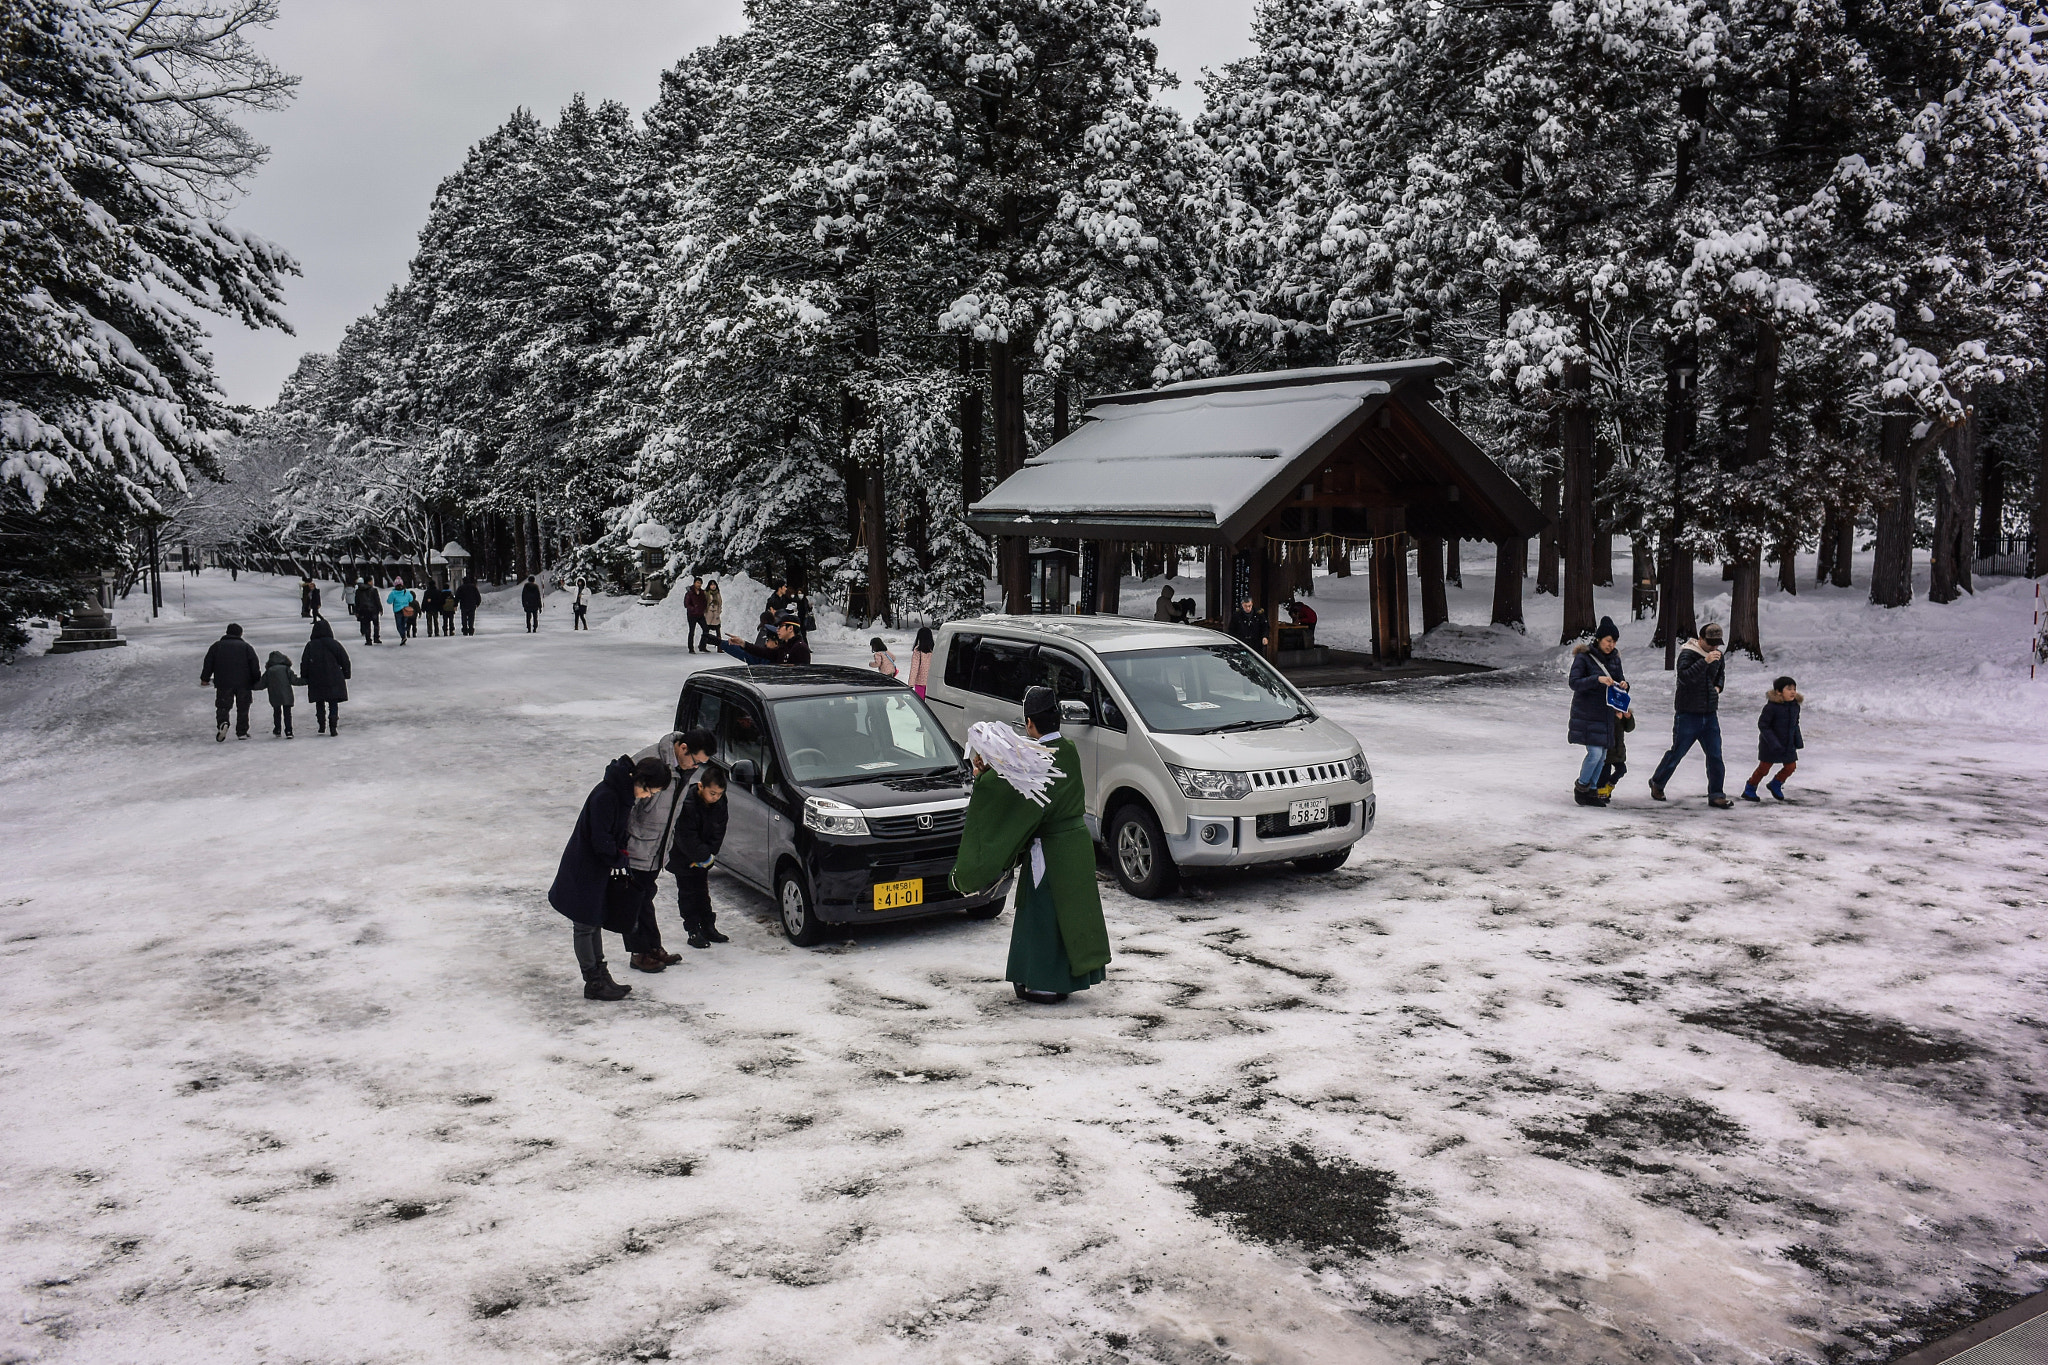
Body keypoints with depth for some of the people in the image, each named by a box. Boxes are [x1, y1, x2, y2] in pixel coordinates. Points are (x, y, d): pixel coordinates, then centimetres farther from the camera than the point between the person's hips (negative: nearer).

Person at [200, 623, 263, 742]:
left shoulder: (217, 646, 9)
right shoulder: (246, 646, 6)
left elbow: (208, 663, 7)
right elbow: (254, 665, 0)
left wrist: (205, 679, 15)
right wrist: (257, 682, 5)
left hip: (223, 683, 0)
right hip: (243, 683, 0)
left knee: (222, 706, 5)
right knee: (243, 708, 9)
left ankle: (222, 723, -23)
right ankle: (242, 732, 8)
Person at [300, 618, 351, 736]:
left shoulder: (310, 646, -4)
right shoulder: (334, 644, -4)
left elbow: (304, 664, -1)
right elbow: (345, 661, 1)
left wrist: (304, 678, 10)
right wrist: (345, 674, 12)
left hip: (316, 683, 0)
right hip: (334, 681, 0)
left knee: (319, 704, 16)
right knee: (333, 704, 4)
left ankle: (322, 726, 15)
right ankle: (333, 727, -7)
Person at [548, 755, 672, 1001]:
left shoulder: (623, 793, 3)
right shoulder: (605, 796, -27)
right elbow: (600, 840, -26)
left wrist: (621, 858, 2)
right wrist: (620, 861, -13)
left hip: (600, 869, 9)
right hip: (584, 872, -9)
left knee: (596, 923, 17)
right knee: (586, 927, 3)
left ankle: (601, 977, 26)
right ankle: (594, 984, 11)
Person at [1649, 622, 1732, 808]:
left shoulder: (1717, 655, 9)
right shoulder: (1687, 654, -13)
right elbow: (1684, 676, -30)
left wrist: (1718, 686, 11)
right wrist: (1705, 661, -37)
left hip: (1710, 714, 6)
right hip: (1688, 714, -6)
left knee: (1715, 756, 0)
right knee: (1677, 752, 4)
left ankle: (1716, 795, 7)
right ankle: (1657, 783, 25)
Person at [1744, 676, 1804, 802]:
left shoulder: (1795, 706, 0)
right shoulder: (1771, 707, -21)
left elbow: (1795, 724, 14)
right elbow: (1762, 725, -19)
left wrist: (1798, 740, 6)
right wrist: (1772, 742, -24)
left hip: (1788, 744, 6)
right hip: (1770, 745, -6)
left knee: (1791, 767, 7)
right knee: (1764, 768, 2)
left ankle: (1775, 785, 31)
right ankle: (1749, 789, 20)